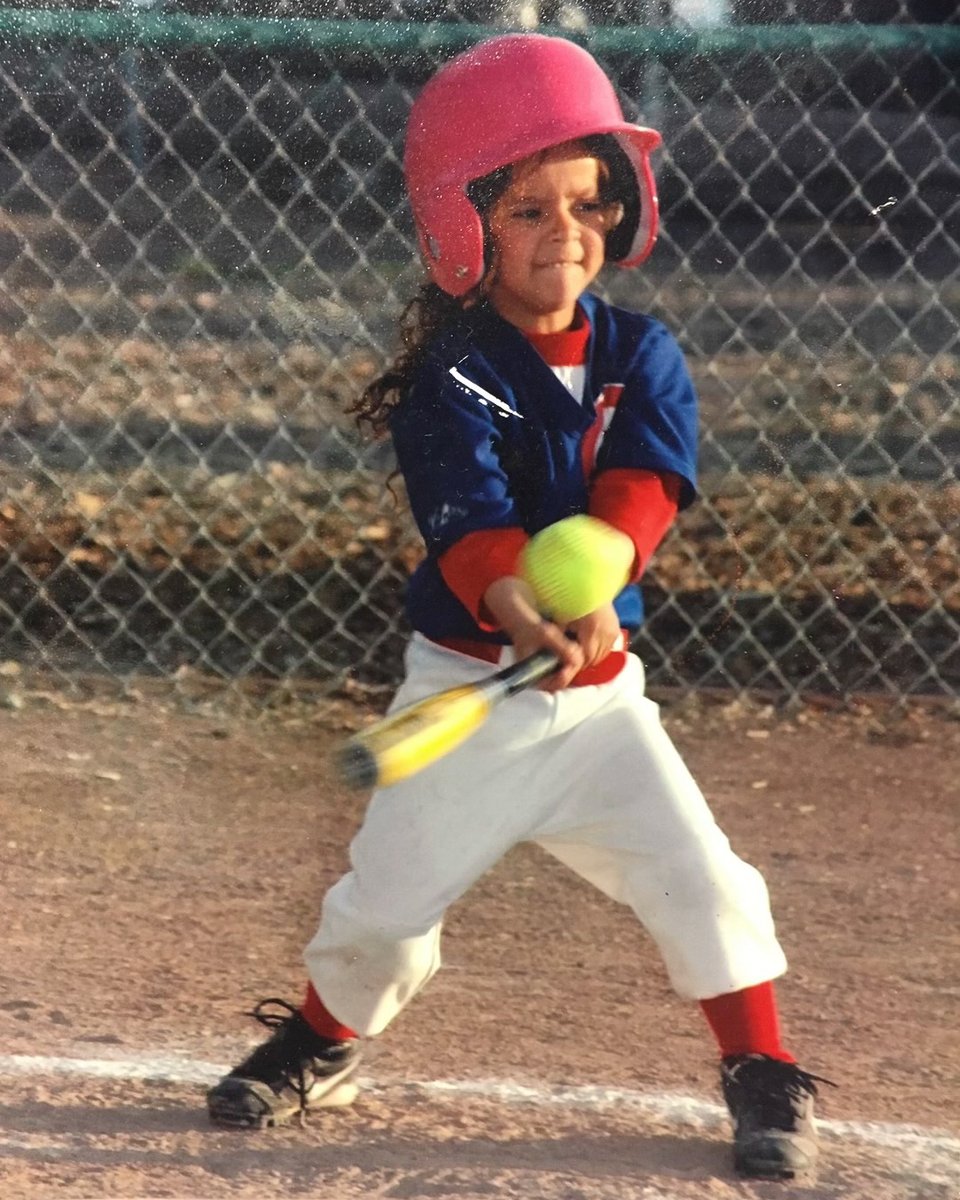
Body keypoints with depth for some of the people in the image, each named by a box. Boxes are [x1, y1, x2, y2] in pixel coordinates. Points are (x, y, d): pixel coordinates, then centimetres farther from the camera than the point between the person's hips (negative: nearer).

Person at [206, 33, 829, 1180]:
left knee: (698, 877, -8)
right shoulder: (449, 378, -11)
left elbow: (639, 492, -16)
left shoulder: (641, 355, -2)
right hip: (466, 684, -2)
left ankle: (765, 1078, 9)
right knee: (387, 900, 3)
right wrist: (523, 611, -45)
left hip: (600, 690, 2)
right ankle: (318, 1044, 31)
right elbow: (472, 526, -25)